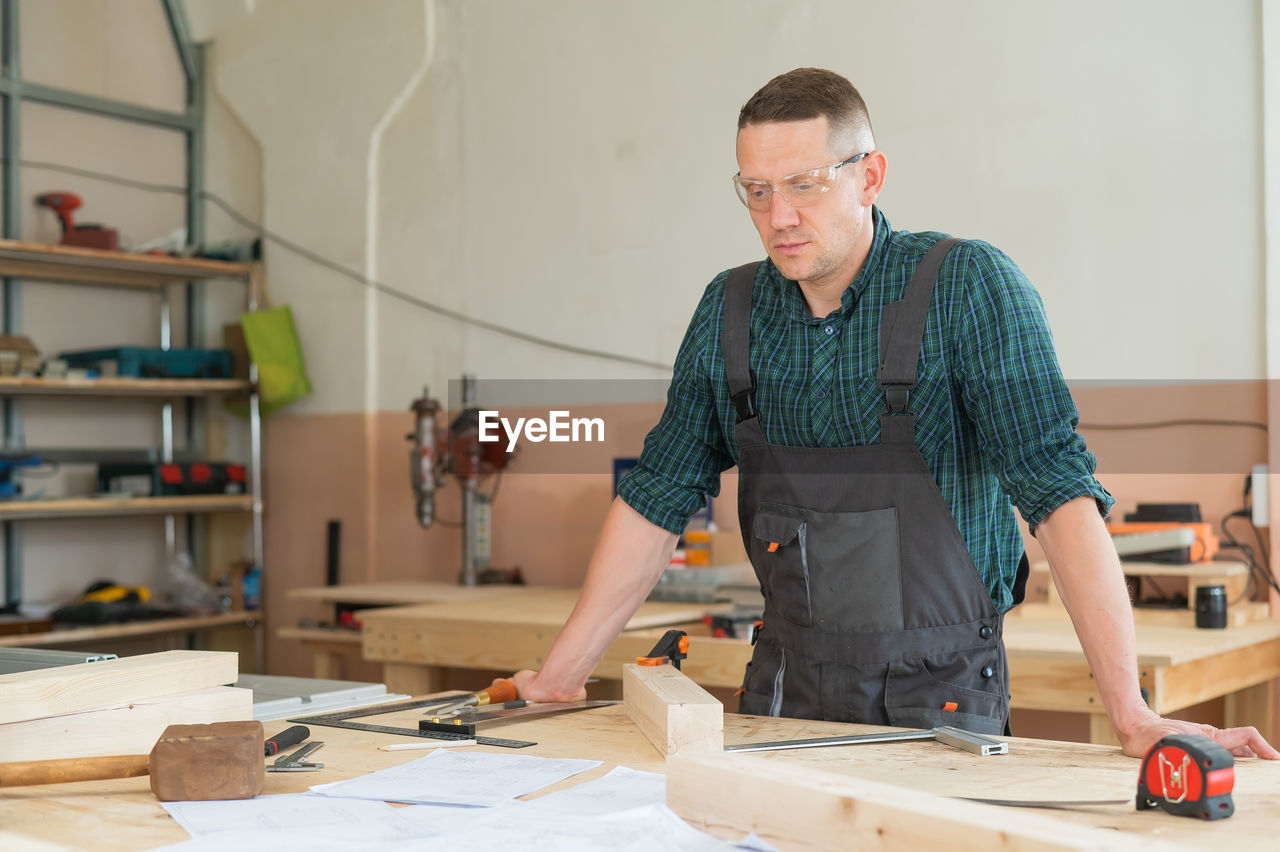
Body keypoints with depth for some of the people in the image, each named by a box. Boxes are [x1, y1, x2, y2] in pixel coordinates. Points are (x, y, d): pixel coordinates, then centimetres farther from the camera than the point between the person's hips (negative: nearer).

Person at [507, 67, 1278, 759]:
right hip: (787, 690, 4)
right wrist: (563, 674, 6)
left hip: (939, 699, -4)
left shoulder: (968, 287, -13)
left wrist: (1132, 715, -25)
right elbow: (659, 498, 7)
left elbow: (1059, 490, -19)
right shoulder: (731, 310, 1)